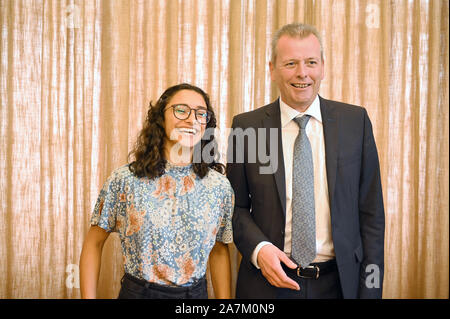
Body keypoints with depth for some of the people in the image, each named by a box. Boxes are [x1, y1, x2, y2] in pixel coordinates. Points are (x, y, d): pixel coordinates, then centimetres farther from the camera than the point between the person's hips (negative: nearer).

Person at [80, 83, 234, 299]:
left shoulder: (219, 186, -5)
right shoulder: (125, 179, -10)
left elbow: (219, 252, 6)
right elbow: (93, 244, -1)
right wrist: (88, 297, -7)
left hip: (196, 293, 2)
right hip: (137, 291, -2)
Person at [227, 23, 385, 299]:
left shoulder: (355, 121, -2)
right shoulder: (246, 127, -4)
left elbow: (371, 211, -1)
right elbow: (237, 206, 3)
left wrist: (370, 290, -4)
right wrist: (258, 248, -15)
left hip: (339, 282, 1)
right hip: (269, 283, -1)